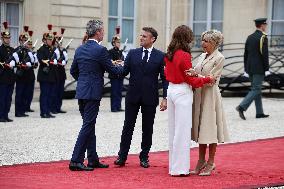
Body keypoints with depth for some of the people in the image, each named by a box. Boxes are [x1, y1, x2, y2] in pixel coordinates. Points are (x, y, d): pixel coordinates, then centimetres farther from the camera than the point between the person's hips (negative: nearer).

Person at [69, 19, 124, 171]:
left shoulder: (80, 49, 9)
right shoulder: (100, 50, -14)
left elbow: (73, 71, 16)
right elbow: (112, 70, -6)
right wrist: (124, 67, 13)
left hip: (81, 92, 8)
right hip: (93, 93, -8)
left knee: (89, 126, 14)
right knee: (88, 126, -6)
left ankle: (93, 160, 19)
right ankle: (76, 161, -9)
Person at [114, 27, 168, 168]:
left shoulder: (160, 56, 0)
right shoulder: (132, 53, 6)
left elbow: (164, 78, -1)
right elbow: (124, 71, 1)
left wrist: (165, 98, -8)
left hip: (150, 98, -1)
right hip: (133, 97, 1)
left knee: (147, 129, 6)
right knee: (128, 126, 4)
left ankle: (144, 157, 16)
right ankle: (122, 157, 9)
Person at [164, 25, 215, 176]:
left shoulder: (169, 55, 6)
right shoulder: (184, 56, -16)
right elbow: (190, 79, -12)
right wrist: (207, 79, -4)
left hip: (171, 89, 8)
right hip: (183, 92, -8)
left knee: (173, 129, 15)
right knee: (182, 130, -3)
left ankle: (173, 164, 23)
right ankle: (179, 168, 0)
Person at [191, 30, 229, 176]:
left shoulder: (219, 58, -9)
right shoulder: (202, 56, 13)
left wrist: (195, 76, -22)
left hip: (210, 95, -7)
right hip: (198, 94, 7)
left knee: (210, 129, -2)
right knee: (200, 129, 10)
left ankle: (210, 163, 6)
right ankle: (201, 161, 17)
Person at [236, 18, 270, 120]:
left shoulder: (250, 37, 11)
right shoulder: (263, 37, -11)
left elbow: (246, 54, 13)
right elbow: (264, 54, -16)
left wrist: (246, 69, 17)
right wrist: (267, 69, -12)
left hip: (250, 68, 8)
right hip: (259, 69, -8)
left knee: (256, 89, 13)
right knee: (256, 90, -7)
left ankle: (259, 113, 14)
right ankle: (242, 107, -20)